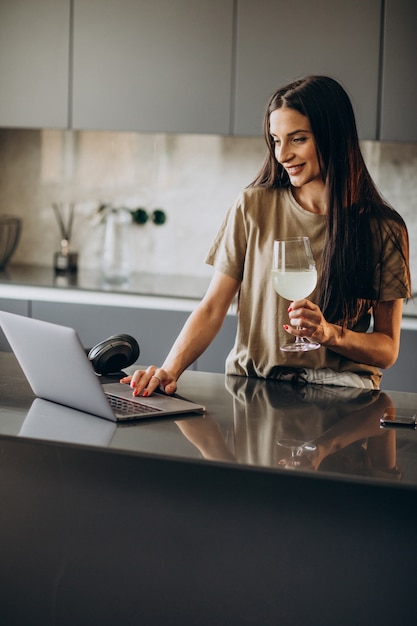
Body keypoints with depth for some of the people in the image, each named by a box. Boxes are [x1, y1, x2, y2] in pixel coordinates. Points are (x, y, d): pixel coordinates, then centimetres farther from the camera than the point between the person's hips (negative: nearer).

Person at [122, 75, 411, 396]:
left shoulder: (383, 229, 2)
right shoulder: (253, 207, 4)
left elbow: (388, 349, 5)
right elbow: (212, 309, 1)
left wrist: (330, 333, -15)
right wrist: (170, 369, -16)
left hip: (339, 387, -1)